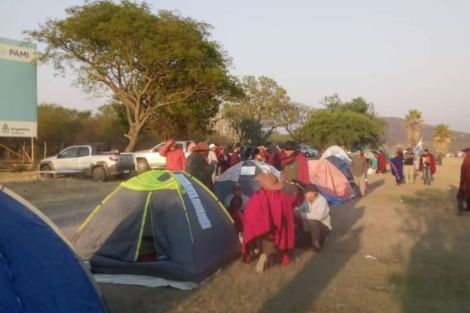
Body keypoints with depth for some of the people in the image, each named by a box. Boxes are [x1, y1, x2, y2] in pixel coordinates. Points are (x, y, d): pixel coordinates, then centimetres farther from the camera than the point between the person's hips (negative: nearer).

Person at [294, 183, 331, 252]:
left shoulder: (322, 201, -25)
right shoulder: (307, 200, -3)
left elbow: (319, 216, -41)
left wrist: (302, 215, -38)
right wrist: (296, 211, -18)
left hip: (323, 228, -6)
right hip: (309, 229, 7)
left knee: (313, 222, -37)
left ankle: (317, 245, -17)